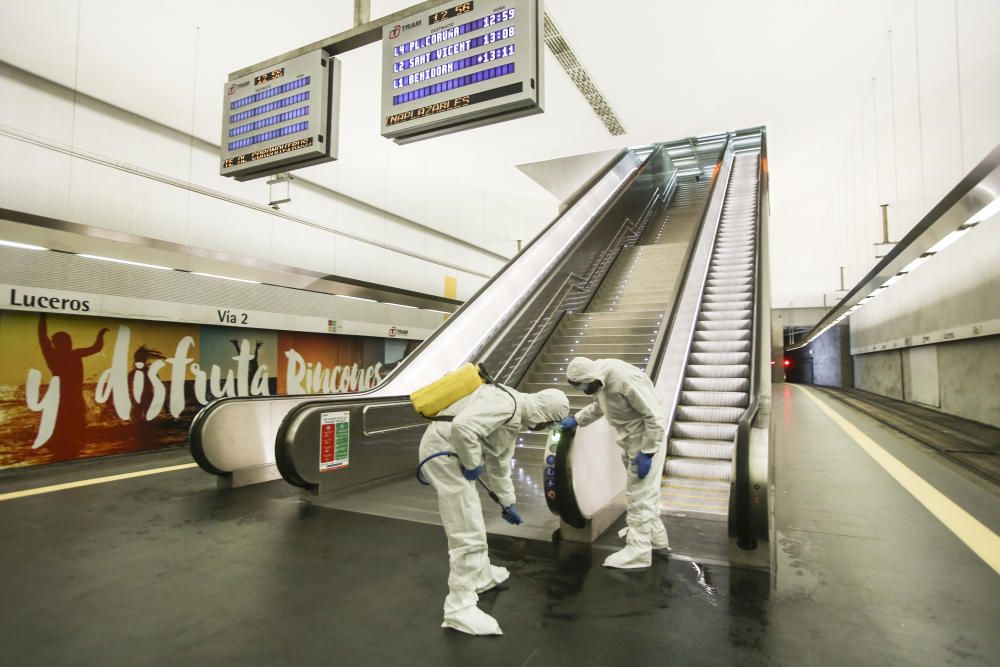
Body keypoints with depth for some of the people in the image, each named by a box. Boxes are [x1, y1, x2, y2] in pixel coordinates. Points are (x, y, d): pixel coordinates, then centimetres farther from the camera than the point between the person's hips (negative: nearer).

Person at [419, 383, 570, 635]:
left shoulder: (514, 419, 16)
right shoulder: (507, 403, -18)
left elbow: (498, 465, 26)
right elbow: (462, 426, -32)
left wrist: (508, 503, 33)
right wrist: (472, 465, -16)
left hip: (453, 453, 11)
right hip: (444, 450, -11)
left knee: (472, 524, 25)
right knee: (468, 533, -7)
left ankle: (481, 576, 43)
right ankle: (459, 607, 4)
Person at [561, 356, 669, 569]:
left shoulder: (625, 379, -31)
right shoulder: (601, 378, -3)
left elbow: (655, 417, -27)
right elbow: (598, 406, 19)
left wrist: (647, 453, -24)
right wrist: (576, 420, 9)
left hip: (645, 439, -9)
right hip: (630, 440, 9)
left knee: (640, 495, -2)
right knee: (642, 492, 21)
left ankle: (638, 551, 7)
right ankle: (655, 537, 37)